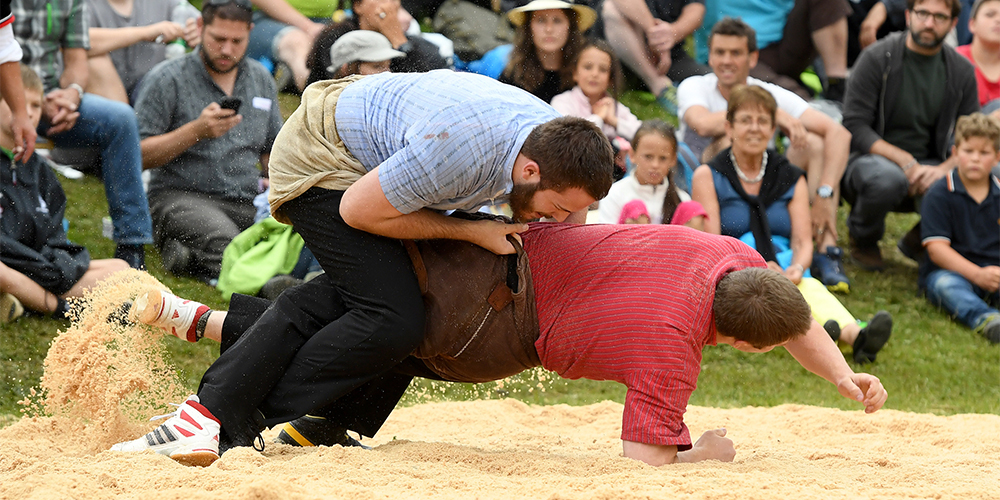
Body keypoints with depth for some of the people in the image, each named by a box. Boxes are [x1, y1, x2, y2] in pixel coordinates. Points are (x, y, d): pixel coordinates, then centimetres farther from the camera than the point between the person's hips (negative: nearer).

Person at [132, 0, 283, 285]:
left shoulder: (262, 80, 17)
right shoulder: (167, 80, 0)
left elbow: (272, 150, 27)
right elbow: (138, 156, -5)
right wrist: (196, 131, -15)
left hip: (247, 200, 6)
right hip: (180, 197, -6)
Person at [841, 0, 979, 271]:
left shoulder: (961, 71, 4)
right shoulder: (878, 58, -9)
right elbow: (854, 127, -13)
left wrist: (943, 169, -19)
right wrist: (904, 161, -24)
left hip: (926, 168, 4)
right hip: (870, 158, -3)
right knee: (887, 178, -41)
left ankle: (919, 239, 6)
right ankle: (863, 239, -3)